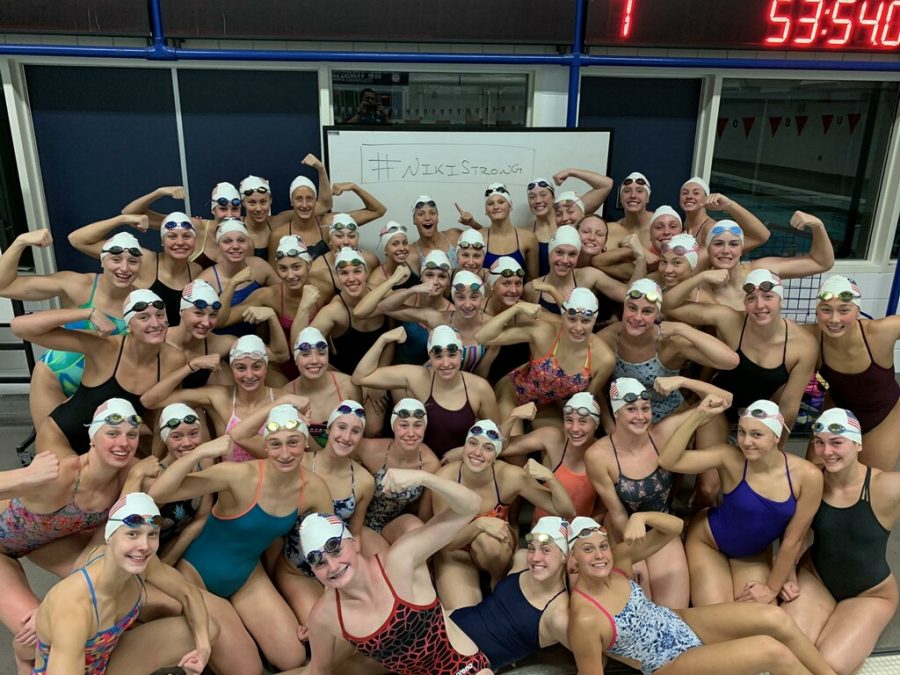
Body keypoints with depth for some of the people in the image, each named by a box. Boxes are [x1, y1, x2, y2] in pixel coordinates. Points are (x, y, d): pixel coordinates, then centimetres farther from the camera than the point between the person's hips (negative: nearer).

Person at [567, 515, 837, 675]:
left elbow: (675, 527, -9)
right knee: (770, 650, -20)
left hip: (683, 623, 6)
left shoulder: (617, 558, -12)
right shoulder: (585, 619, -30)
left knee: (774, 618, -13)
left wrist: (640, 517, -29)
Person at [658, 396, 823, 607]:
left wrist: (772, 588, -6)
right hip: (708, 541, -3)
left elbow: (793, 539, -14)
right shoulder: (730, 458, -28)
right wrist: (699, 414, -40)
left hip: (755, 553, 3)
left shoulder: (807, 476, -24)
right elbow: (667, 461, -36)